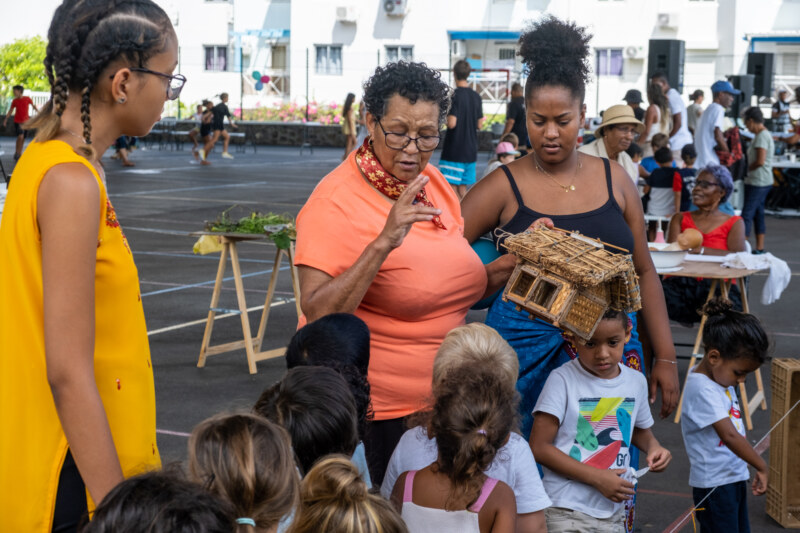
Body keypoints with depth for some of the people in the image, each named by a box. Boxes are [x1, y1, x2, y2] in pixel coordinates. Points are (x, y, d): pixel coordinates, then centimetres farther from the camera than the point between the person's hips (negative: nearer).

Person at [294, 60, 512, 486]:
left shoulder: (432, 184, 5)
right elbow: (317, 315, -25)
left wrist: (515, 263, 0)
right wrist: (383, 243, -32)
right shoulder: (337, 201, -16)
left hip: (438, 403, 7)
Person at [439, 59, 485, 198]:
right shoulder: (476, 97, 6)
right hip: (470, 150, 7)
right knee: (462, 189, 12)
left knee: (452, 187, -4)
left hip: (454, 150, -6)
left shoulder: (456, 95, -13)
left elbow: (452, 123, -19)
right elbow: (479, 125, 10)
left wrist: (446, 115, 1)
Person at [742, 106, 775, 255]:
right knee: (758, 214, 13)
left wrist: (748, 168, -7)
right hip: (764, 181, 10)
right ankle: (759, 248, 17)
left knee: (747, 214, -10)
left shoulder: (761, 137, -16)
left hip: (757, 182, -10)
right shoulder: (766, 134, 15)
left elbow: (760, 161, -23)